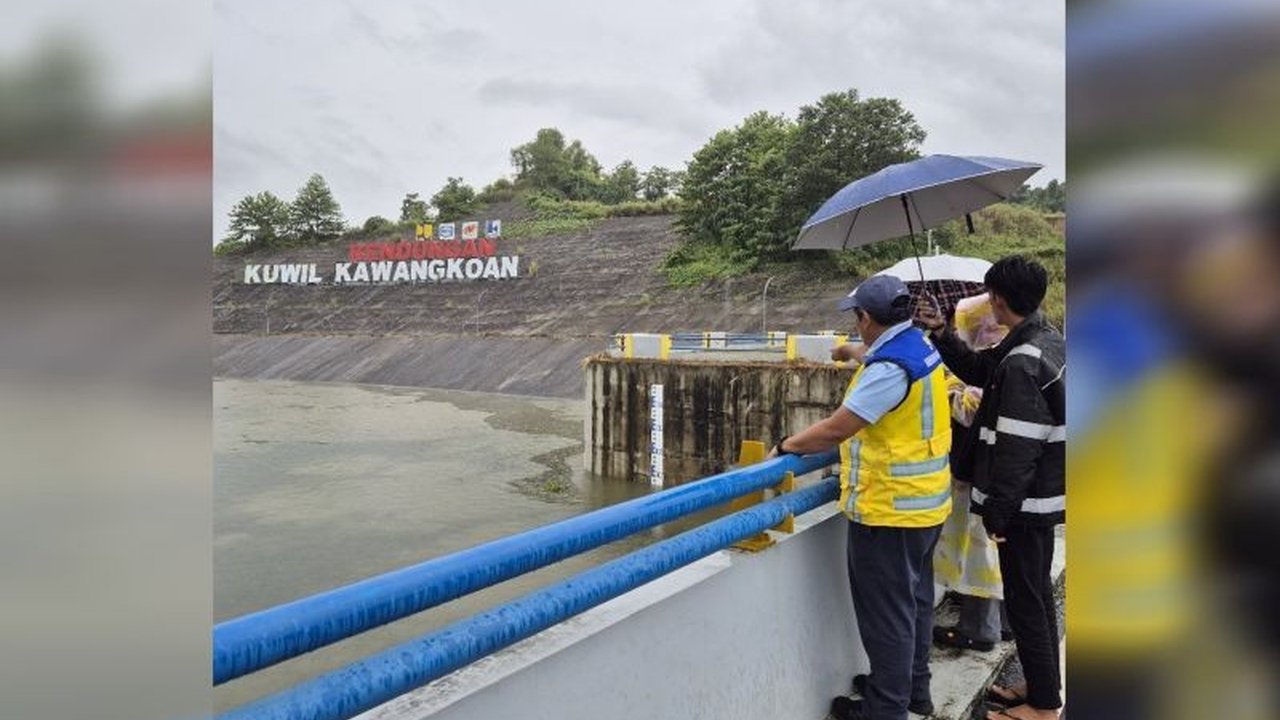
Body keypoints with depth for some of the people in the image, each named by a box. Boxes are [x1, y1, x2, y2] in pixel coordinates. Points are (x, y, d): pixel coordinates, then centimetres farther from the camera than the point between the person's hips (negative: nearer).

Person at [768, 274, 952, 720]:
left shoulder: (889, 367, -24)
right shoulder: (921, 350, 7)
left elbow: (834, 430, -24)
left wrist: (785, 447, -12)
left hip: (888, 508, -10)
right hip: (924, 500, 10)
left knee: (886, 611, 3)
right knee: (914, 599, 21)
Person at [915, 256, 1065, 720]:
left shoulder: (1021, 363, -24)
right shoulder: (1047, 341, 7)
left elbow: (1016, 448, -25)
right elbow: (978, 370, 16)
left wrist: (998, 512, -19)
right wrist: (941, 333, 5)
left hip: (1024, 502, -10)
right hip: (1044, 496, 10)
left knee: (1025, 603, 3)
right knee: (1037, 596, 20)